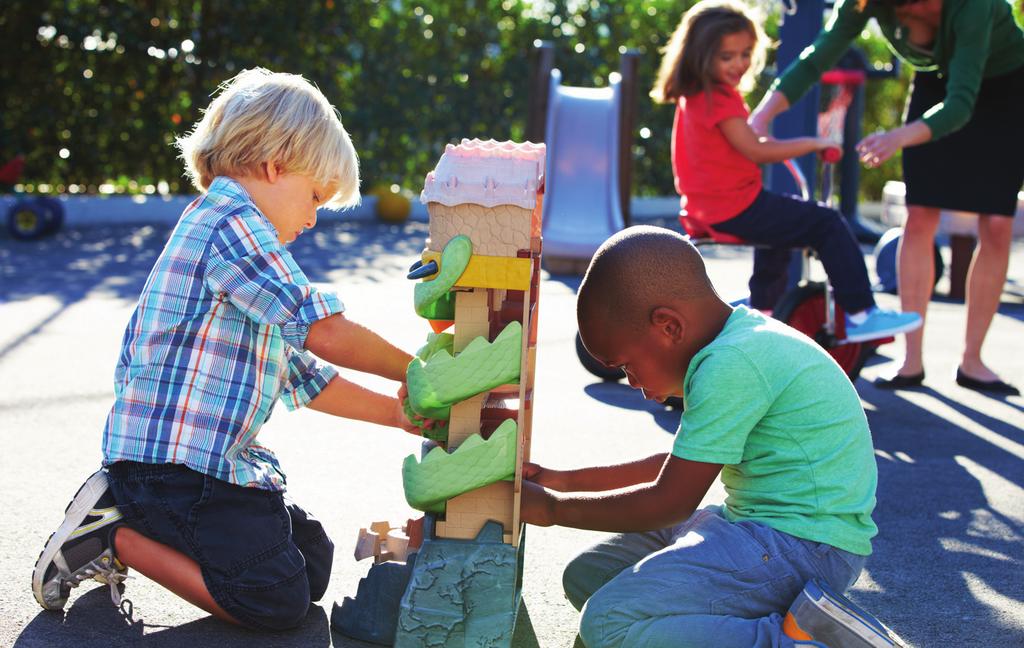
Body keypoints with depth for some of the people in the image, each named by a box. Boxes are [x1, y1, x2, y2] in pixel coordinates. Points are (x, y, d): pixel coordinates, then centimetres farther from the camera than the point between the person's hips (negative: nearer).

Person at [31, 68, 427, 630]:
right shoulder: (231, 219, -12)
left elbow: (304, 379, 21)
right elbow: (326, 334, -19)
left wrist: (401, 415, 16)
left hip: (216, 459, 11)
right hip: (172, 462, -11)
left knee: (313, 563, 11)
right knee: (279, 602, -13)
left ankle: (128, 518, 10)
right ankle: (115, 538, -3)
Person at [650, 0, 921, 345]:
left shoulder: (692, 95, 13)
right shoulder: (720, 98, -19)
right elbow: (754, 151, -22)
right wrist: (811, 144, -14)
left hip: (706, 206, 11)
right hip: (735, 208, -11)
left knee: (779, 224, 37)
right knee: (828, 224, -7)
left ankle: (762, 313, 41)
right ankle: (861, 315, -6)